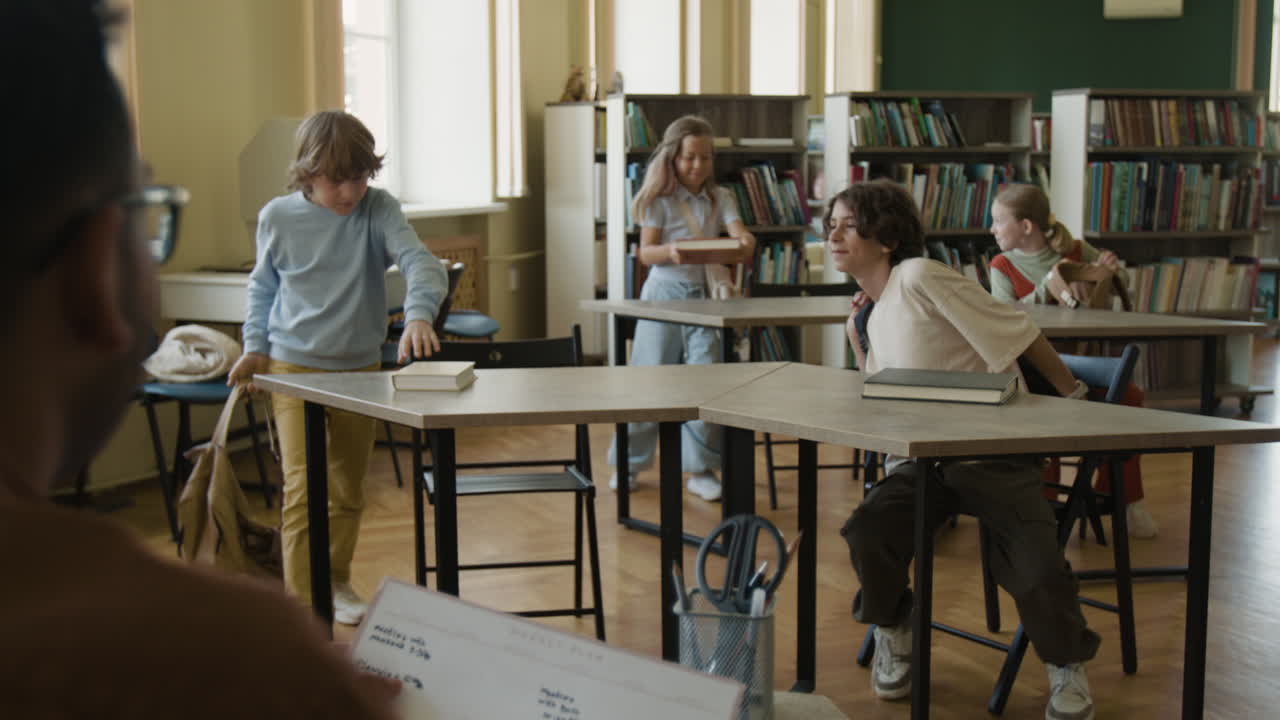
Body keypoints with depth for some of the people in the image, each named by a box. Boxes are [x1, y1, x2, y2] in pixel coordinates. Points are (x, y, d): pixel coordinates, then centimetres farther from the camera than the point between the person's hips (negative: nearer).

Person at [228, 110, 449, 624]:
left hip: (360, 369, 2)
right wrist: (255, 346, -1)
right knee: (302, 486, -11)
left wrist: (418, 314, -44)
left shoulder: (378, 210, -10)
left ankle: (337, 581, 34)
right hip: (293, 368, -1)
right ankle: (301, 600, -1)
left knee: (348, 487, 14)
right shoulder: (277, 217, -6)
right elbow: (263, 286, 10)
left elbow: (419, 260, -25)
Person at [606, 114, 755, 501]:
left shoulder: (721, 198, 7)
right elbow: (645, 252, -8)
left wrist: (745, 242, -34)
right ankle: (629, 462, 20)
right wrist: (669, 251, -30)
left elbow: (738, 231, -10)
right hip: (664, 292, -2)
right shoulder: (659, 200, -1)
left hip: (705, 295, 2)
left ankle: (701, 469, 5)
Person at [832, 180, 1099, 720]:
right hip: (921, 460, 6)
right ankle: (892, 635, 7)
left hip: (989, 453, -6)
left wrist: (1075, 398, -5)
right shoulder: (876, 312, 13)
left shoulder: (921, 277, -13)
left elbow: (1017, 334, -10)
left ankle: (1067, 666, 9)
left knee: (1037, 567, -23)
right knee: (868, 531, -22)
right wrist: (857, 336, 10)